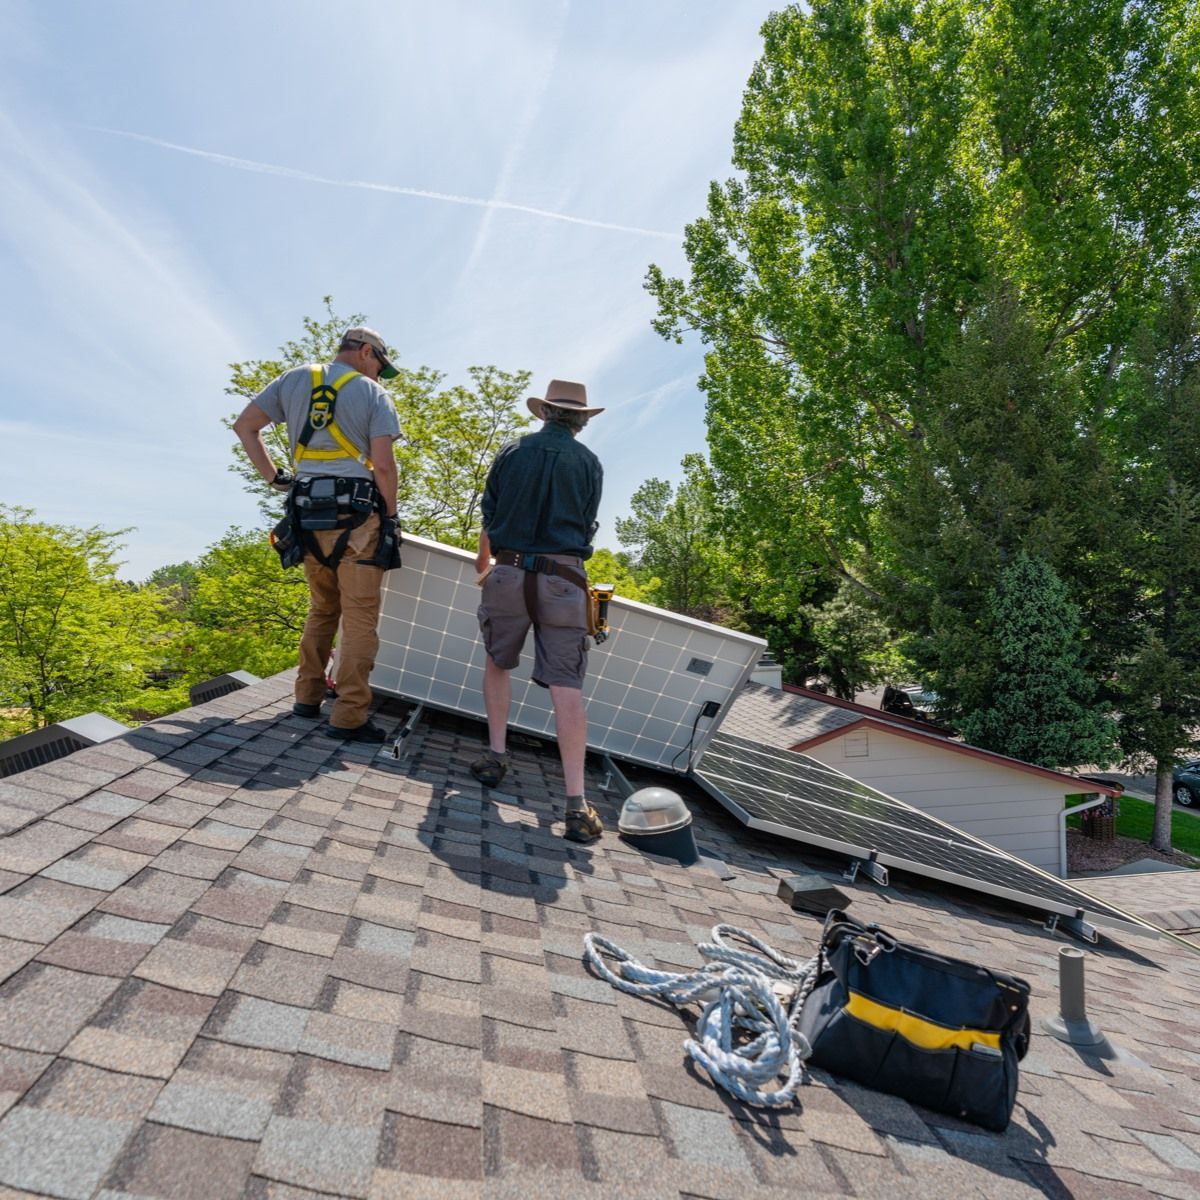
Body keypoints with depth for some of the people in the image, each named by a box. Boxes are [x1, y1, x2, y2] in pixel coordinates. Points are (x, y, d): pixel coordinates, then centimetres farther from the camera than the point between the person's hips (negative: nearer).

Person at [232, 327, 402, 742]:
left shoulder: (295, 380, 15)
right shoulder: (373, 394, 2)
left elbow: (244, 424, 14)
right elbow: (383, 464, -8)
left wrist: (273, 477, 15)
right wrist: (391, 516, 2)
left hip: (308, 514, 5)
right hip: (356, 513, -5)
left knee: (322, 608, 20)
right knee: (359, 616, -3)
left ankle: (307, 697, 23)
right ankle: (349, 717, -5)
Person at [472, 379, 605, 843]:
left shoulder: (512, 452, 9)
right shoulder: (589, 462, 7)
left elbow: (489, 518, 15)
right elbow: (585, 526, 13)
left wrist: (483, 562, 34)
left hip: (510, 572, 1)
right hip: (562, 578, -1)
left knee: (498, 663, 24)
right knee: (566, 685, -5)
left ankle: (496, 755, 20)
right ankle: (576, 801, -10)